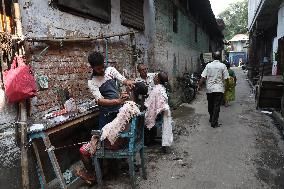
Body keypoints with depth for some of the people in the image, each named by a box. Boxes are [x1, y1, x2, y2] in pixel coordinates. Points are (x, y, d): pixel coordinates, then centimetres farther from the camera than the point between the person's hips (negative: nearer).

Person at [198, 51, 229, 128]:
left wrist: (199, 85, 2)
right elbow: (226, 78, -7)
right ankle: (214, 123, 3)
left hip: (209, 89, 3)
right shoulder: (222, 66, -6)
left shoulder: (208, 65, 0)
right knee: (217, 106, 2)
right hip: (219, 89, -2)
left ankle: (211, 118, 34)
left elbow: (203, 77, -5)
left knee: (210, 105, 17)